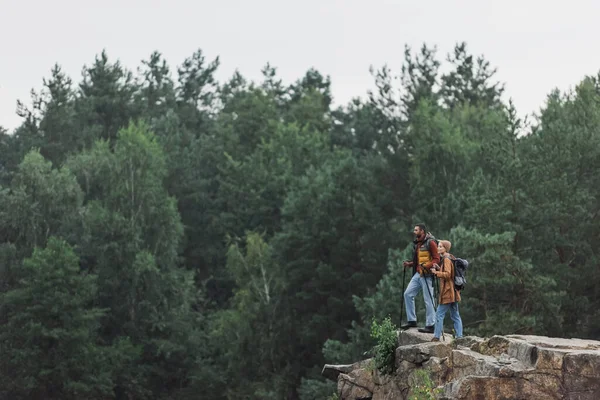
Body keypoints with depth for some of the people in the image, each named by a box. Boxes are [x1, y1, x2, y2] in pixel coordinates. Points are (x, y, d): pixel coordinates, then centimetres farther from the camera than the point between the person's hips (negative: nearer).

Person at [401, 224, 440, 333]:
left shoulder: (430, 243, -10)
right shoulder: (417, 244, 17)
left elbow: (436, 259, -14)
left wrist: (426, 266, -27)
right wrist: (409, 264, 9)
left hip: (427, 275, -9)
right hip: (418, 274, 9)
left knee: (428, 300, -6)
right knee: (408, 294, 5)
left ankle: (430, 325, -2)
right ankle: (411, 320, 11)